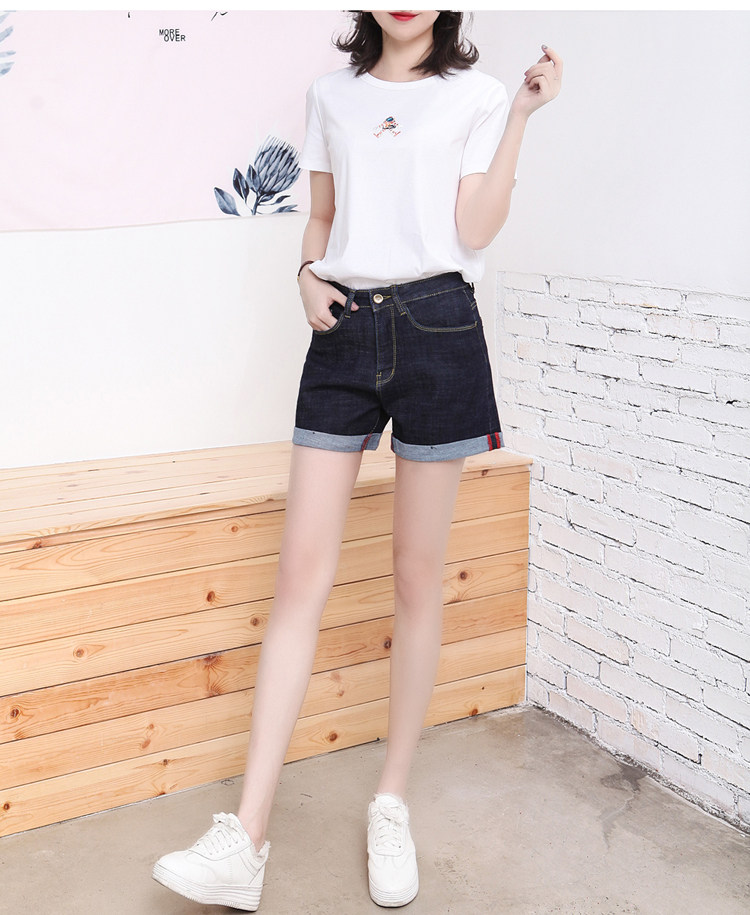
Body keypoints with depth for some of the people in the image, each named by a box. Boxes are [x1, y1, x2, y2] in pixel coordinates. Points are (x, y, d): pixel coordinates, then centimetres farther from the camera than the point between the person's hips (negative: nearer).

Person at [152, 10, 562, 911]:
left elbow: (473, 230, -4)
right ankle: (244, 842, -2)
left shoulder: (476, 94, 6)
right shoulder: (331, 93, 16)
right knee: (302, 573, -4)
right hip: (344, 330, 2)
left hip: (436, 328, -2)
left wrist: (522, 114, -6)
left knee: (417, 575, 3)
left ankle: (392, 805, 19)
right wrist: (308, 277, 0)